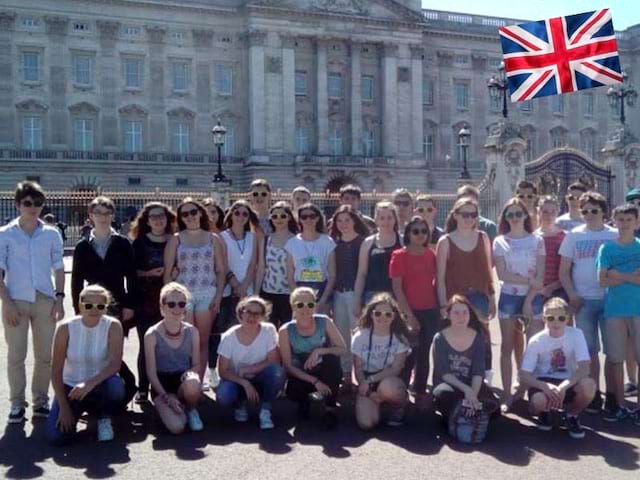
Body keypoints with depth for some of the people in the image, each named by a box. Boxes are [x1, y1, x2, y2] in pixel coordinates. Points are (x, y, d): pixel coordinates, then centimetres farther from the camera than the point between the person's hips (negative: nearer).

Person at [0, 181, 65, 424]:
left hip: (45, 300, 2)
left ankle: (41, 401, 16)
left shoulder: (52, 234, 5)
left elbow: (58, 269, 8)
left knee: (45, 355, 6)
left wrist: (59, 298, -1)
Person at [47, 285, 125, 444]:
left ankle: (104, 418, -1)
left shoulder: (113, 326, -14)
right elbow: (56, 370, -10)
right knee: (56, 437, -19)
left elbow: (115, 364, -23)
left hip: (100, 385, -1)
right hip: (71, 386, 1)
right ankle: (77, 411, 17)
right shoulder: (65, 328, -13)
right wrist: (64, 407, -16)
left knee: (116, 387, -37)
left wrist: (90, 383, -39)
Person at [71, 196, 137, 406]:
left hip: (117, 306, -2)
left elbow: (131, 277, -1)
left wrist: (129, 305, -7)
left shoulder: (123, 244, 1)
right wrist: (79, 308, 0)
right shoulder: (83, 246, 6)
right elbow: (77, 280, 6)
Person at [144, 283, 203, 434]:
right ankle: (165, 407, 10)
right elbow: (151, 372, -8)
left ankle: (191, 410, -3)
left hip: (183, 381, 2)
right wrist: (166, 397, -18)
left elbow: (196, 365, 4)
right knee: (176, 426, -27)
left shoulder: (192, 331, 0)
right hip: (162, 384, -2)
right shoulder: (152, 335, -9)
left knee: (192, 382, -38)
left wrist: (191, 373, -21)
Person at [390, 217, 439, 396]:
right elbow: (397, 288, -9)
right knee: (409, 354, -2)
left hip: (430, 311, 5)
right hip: (411, 312, -5)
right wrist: (408, 314, -14)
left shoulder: (431, 255, 9)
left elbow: (436, 282, 15)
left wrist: (440, 307, 7)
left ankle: (420, 391, 21)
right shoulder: (399, 256, -6)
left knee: (425, 354, 11)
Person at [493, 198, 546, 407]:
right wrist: (529, 281, -13)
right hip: (509, 297, 0)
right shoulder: (500, 242, 3)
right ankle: (507, 393, 7)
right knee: (507, 346, 2)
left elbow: (540, 276, -2)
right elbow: (502, 274, -5)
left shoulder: (537, 241, 4)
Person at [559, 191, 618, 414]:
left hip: (610, 299, 0)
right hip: (583, 300, 0)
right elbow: (564, 271, 4)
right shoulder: (574, 235, 4)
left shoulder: (615, 236, 3)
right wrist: (572, 296, -6)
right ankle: (594, 394, 16)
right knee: (589, 350, 6)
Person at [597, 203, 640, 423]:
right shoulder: (607, 248, 5)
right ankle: (618, 404, 14)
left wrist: (620, 275, -11)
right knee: (614, 359, 3)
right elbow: (603, 281, -3)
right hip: (614, 310, 0)